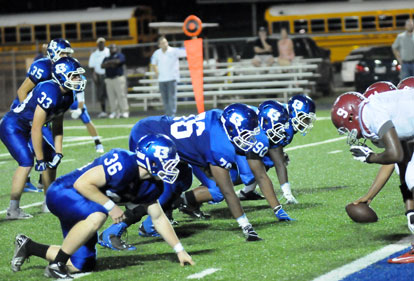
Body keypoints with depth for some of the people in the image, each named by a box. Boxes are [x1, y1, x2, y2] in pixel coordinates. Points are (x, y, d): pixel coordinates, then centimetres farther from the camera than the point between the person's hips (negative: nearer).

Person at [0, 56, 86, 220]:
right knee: (26, 162, -22)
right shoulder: (49, 93, -30)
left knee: (52, 158, 10)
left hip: (27, 129, 10)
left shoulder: (67, 96, -1)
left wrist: (58, 152, 4)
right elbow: (36, 129, -27)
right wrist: (40, 160, -21)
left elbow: (57, 126, 11)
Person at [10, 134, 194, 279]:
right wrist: (111, 207, -25)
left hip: (80, 207, 9)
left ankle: (28, 246, 30)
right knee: (96, 216, -39)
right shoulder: (124, 164, -29)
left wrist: (179, 250, 10)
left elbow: (159, 218, 11)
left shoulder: (150, 185, -1)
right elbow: (82, 183, -30)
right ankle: (56, 265, -21)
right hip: (62, 193, -9)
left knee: (82, 266, 9)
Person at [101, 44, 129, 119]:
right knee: (111, 97, 0)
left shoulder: (120, 55, 7)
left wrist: (108, 62, 1)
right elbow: (102, 65, 5)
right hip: (108, 79, 5)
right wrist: (110, 64, -12)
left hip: (118, 78, -5)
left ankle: (124, 112, -9)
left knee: (121, 95, -10)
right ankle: (114, 112, 4)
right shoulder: (106, 58, 21)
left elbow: (118, 61, -13)